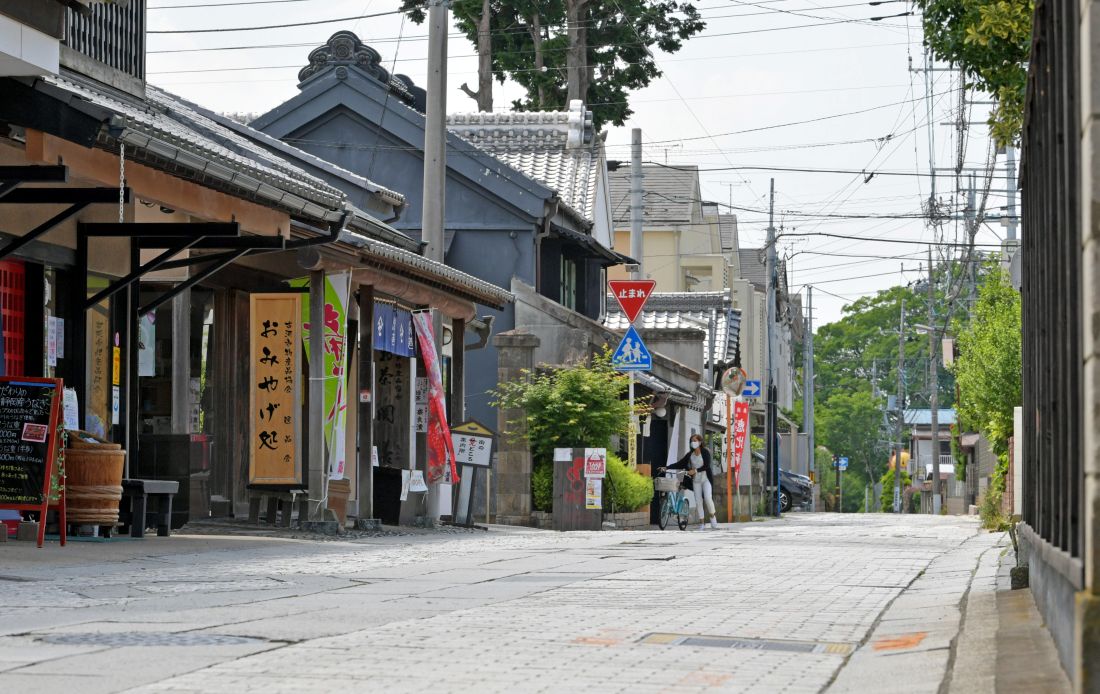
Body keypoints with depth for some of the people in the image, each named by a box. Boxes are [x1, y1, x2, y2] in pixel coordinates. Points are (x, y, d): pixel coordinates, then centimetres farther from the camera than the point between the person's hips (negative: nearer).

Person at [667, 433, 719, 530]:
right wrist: (667, 468, 0)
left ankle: (713, 517, 6)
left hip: (706, 479, -4)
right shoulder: (690, 455, 7)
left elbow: (706, 466, -15)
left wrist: (696, 470, -27)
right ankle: (702, 524, 2)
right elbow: (680, 464, 7)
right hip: (696, 480, 4)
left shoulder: (705, 453, -5)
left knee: (708, 498, -17)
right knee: (698, 501, -1)